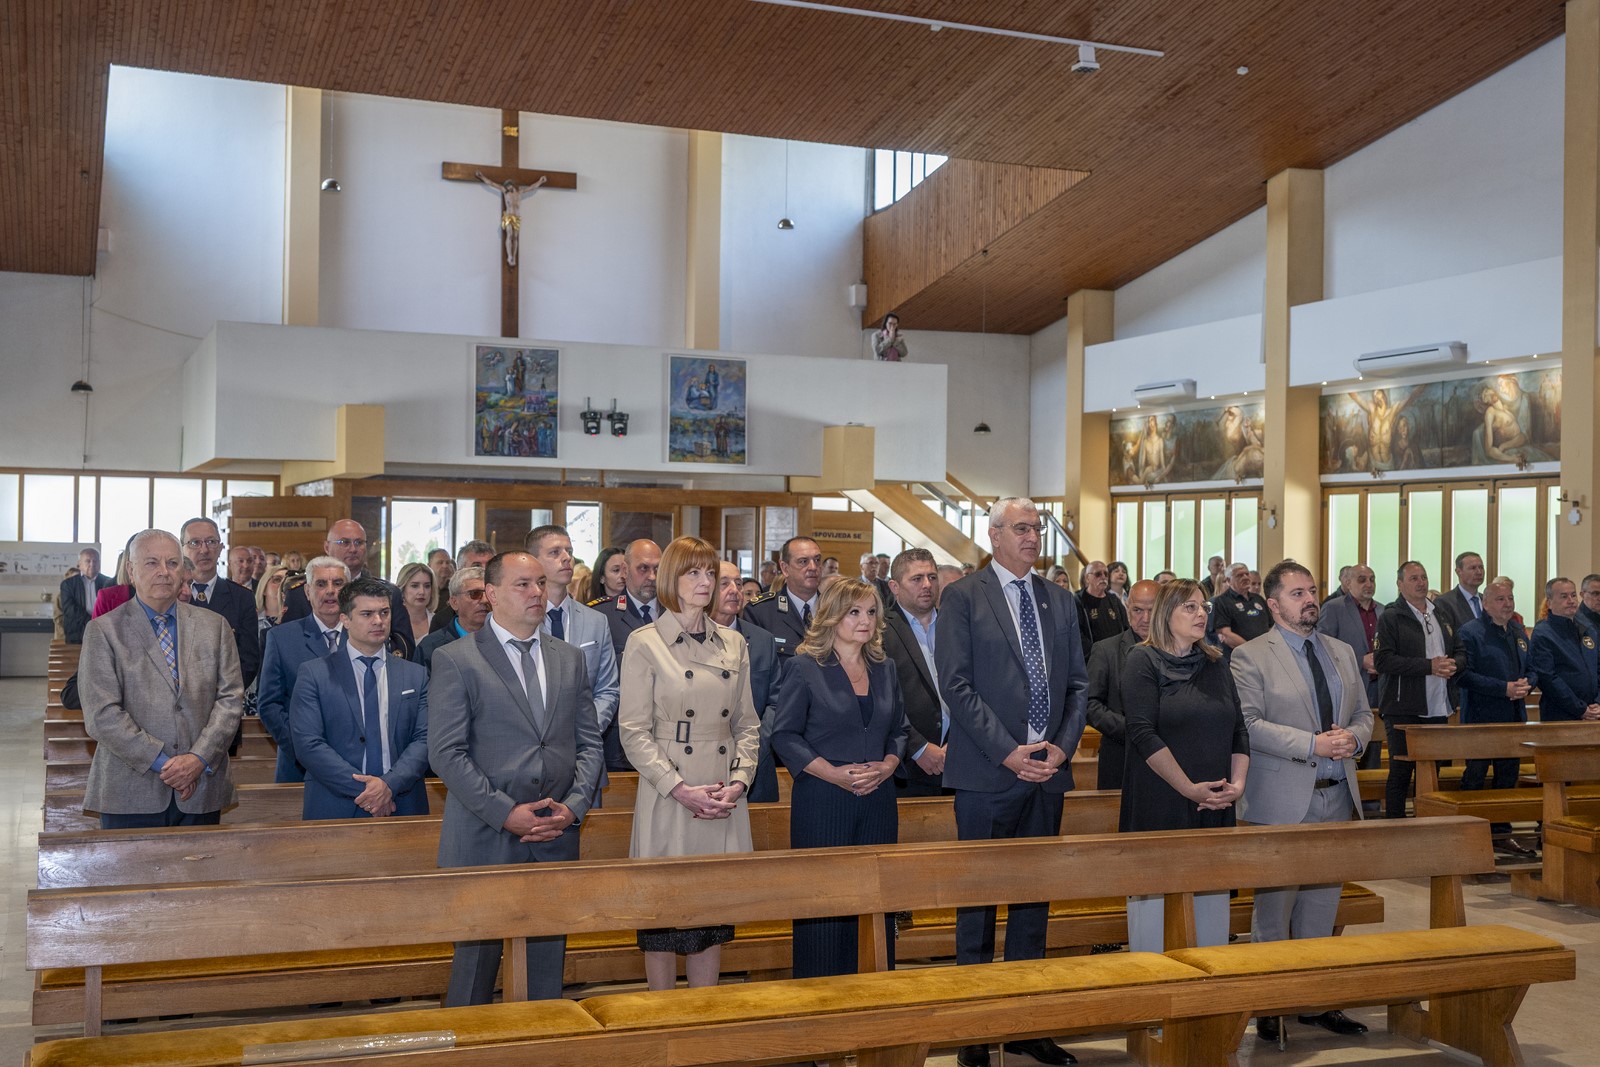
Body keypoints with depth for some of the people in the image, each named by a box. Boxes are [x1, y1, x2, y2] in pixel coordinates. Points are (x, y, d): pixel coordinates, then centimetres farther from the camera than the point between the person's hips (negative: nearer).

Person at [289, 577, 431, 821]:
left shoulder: (416, 675, 7)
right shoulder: (314, 674, 0)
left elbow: (425, 739, 0)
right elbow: (308, 744, -9)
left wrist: (390, 784, -17)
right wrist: (363, 790, -15)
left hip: (403, 809, 2)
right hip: (335, 810, -2)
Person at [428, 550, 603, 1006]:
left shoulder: (569, 659, 12)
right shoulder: (454, 660, -3)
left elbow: (589, 743, 12)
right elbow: (446, 753, -9)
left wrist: (573, 807, -4)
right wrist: (506, 812, -14)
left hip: (556, 838, 4)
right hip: (484, 840, -4)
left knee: (547, 960, 10)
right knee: (476, 959, 5)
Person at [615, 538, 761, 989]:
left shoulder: (733, 644, 11)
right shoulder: (644, 643, -3)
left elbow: (747, 724, 13)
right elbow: (634, 732, -7)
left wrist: (739, 782, -4)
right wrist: (681, 789, -14)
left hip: (725, 804, 4)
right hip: (668, 800, -4)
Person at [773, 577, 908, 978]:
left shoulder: (884, 669, 12)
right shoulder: (804, 668, -4)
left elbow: (898, 730, 18)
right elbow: (785, 735, -6)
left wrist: (887, 765, -3)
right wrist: (833, 772, -16)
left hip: (877, 799, 5)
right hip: (822, 800, -4)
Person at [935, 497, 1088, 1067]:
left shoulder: (1060, 601, 13)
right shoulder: (962, 597, -3)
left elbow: (1077, 683, 12)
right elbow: (956, 685, -10)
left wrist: (1061, 747, -4)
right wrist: (1007, 751, -14)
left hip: (1047, 769, 5)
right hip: (988, 772, -5)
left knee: (1034, 894, 11)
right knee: (979, 897, 3)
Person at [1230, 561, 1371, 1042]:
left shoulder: (1342, 652, 14)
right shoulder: (1250, 656, -6)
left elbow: (1364, 713, 17)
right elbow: (1249, 724, -15)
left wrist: (1354, 737, -6)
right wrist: (1312, 744, -21)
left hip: (1337, 796, 6)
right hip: (1282, 801, -6)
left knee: (1322, 909, 13)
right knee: (1274, 909, 3)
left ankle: (1317, 1001, 24)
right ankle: (1266, 1006, 13)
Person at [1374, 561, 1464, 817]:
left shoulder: (1444, 617, 17)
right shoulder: (1390, 618, -4)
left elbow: (1461, 653, 22)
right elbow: (1382, 660, -15)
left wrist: (1452, 664, -4)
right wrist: (1429, 666, -18)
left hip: (1438, 709, 6)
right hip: (1404, 710, -6)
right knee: (1401, 772, -4)